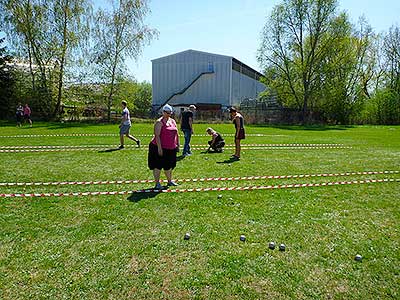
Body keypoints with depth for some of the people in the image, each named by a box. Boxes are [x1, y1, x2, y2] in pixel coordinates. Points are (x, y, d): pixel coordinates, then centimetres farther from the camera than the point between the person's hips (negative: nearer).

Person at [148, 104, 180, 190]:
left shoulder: (173, 121, 13)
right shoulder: (159, 122, -9)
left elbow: (177, 134, 18)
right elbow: (157, 135, -16)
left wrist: (178, 145, 13)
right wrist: (159, 148, -21)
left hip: (171, 148, 7)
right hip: (160, 148, -7)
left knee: (169, 165, 18)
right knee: (158, 165, 1)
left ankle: (170, 181, 31)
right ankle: (157, 183, 10)